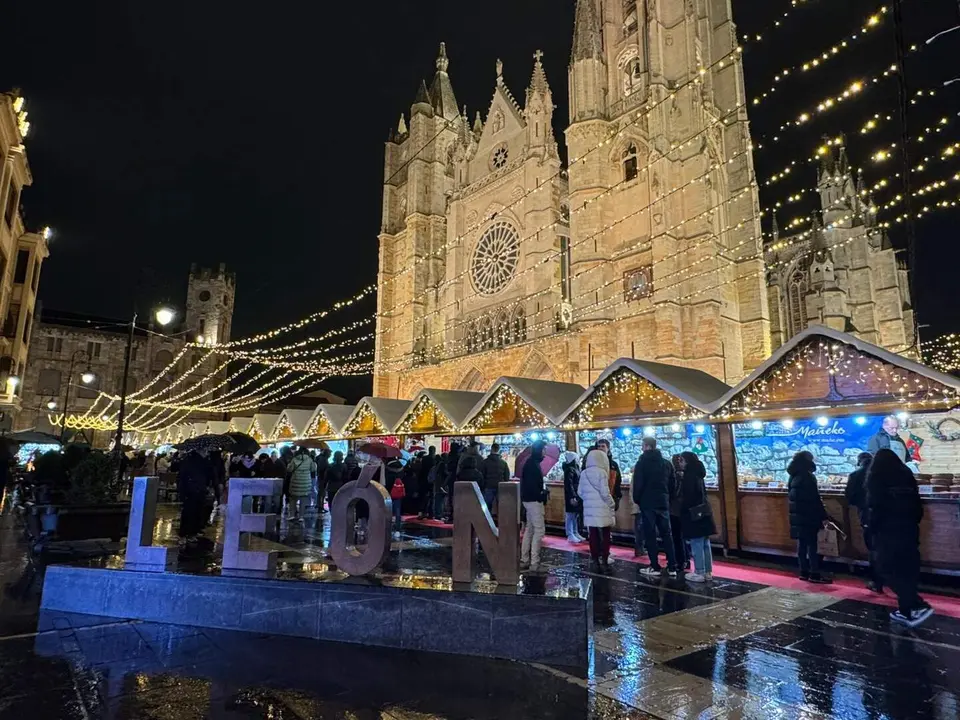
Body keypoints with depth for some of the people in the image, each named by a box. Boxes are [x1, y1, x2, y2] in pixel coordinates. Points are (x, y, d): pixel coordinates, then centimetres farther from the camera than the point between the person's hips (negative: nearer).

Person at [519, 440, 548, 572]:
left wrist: (541, 492, 7)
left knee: (530, 529, 14)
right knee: (539, 530, -8)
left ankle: (524, 561, 20)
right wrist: (541, 495, -16)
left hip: (530, 500, 10)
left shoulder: (532, 462, 15)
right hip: (534, 500, -10)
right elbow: (532, 484, -23)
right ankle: (534, 563, -7)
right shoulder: (533, 464, -16)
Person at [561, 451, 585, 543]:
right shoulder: (569, 470, -15)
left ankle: (575, 533, 24)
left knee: (576, 515, 15)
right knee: (571, 515, -3)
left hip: (577, 496, 10)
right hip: (572, 496, -10)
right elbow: (568, 485, -21)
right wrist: (572, 497, -26)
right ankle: (570, 536, 2)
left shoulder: (575, 469, 14)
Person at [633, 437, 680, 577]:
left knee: (650, 535, 1)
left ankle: (655, 567, 3)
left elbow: (638, 484, -11)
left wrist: (637, 500, 2)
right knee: (667, 534, 9)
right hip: (663, 503, 5)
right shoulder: (666, 463, 10)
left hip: (647, 503, -5)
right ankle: (672, 567, 8)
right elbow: (672, 483, 12)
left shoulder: (641, 463, -8)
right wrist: (667, 497, 17)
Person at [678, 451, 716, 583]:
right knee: (705, 544, 12)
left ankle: (699, 573, 2)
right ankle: (707, 572, 18)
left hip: (693, 513, -9)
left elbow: (688, 496, -19)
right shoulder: (697, 474, 12)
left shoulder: (689, 475, -15)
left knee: (696, 544, -3)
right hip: (703, 512, 9)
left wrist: (682, 510, -6)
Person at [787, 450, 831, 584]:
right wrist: (823, 516, -13)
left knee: (801, 544, 11)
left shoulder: (793, 477, 11)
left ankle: (804, 572, 16)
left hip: (797, 516, 8)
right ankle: (814, 574, 0)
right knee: (812, 544, -3)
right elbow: (815, 499, -17)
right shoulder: (808, 477, -14)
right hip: (808, 517, -8)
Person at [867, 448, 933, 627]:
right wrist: (913, 522, 18)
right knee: (907, 569, 11)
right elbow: (917, 504, 10)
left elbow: (873, 504, -11)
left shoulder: (876, 476, -5)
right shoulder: (906, 474, 9)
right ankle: (906, 611, 16)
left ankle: (918, 605, -12)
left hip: (888, 530, -6)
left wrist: (872, 525, -2)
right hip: (908, 528, 6)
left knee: (890, 569, -1)